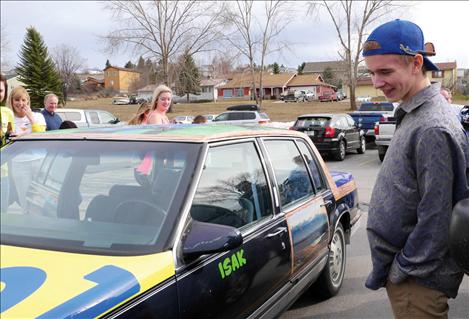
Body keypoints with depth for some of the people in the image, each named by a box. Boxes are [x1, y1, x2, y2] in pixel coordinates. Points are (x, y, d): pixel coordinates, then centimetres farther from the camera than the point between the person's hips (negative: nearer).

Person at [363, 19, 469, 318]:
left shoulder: (432, 128, -24)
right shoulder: (413, 114, 6)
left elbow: (435, 217, -24)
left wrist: (401, 270, -14)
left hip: (418, 282, -9)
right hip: (400, 270, 9)